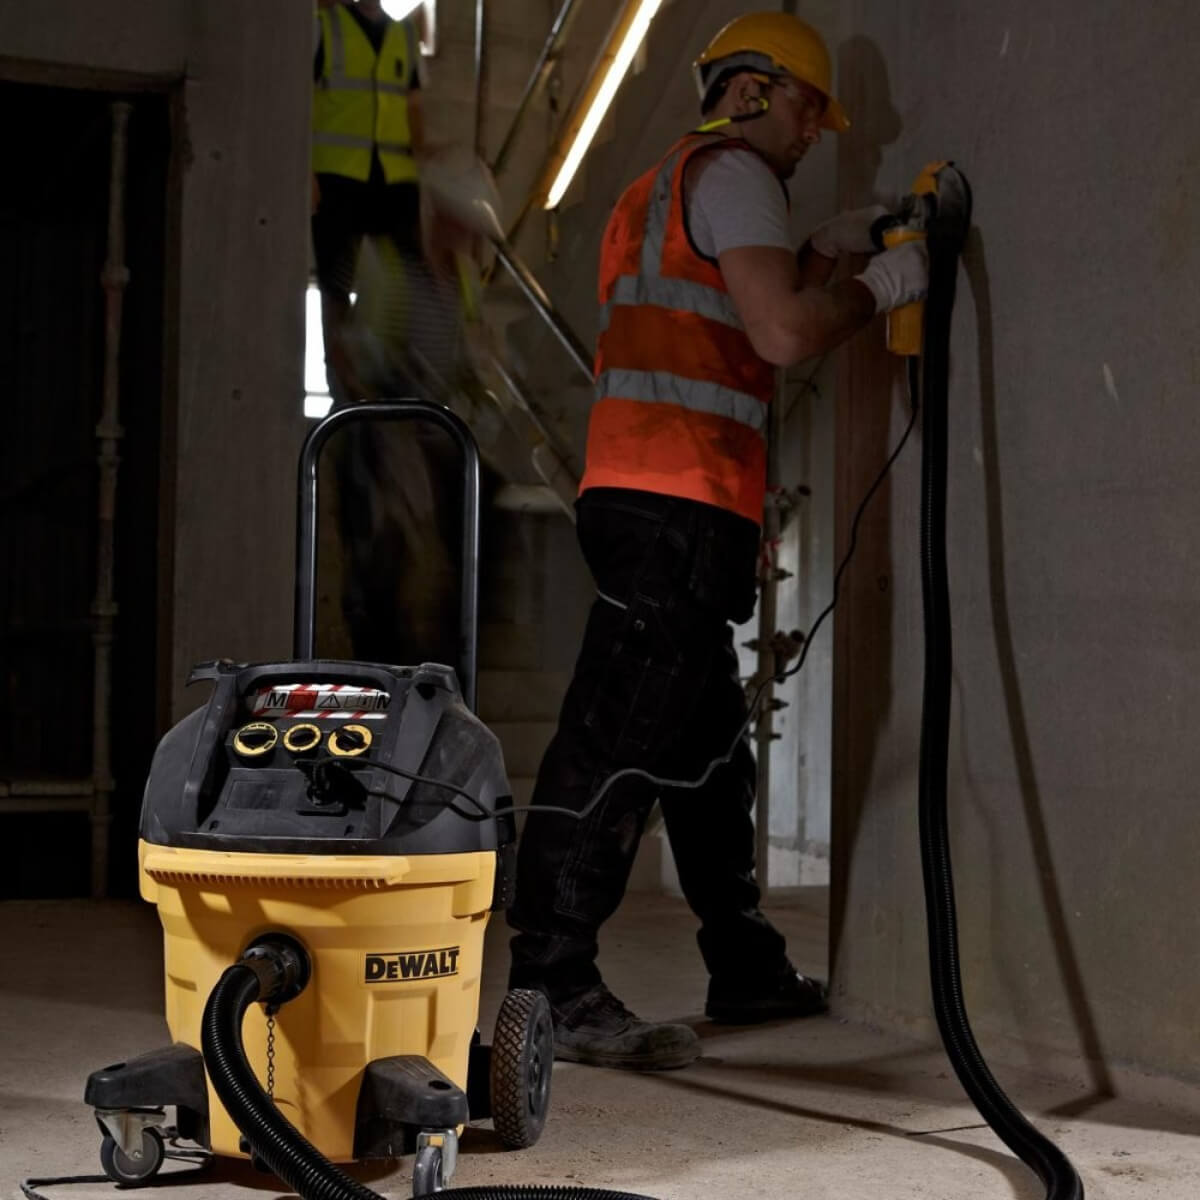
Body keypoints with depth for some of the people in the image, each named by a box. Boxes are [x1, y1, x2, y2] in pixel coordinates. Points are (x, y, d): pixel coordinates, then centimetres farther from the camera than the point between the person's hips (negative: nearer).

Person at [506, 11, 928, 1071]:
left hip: (647, 503, 11)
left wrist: (827, 250, 27)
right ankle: (551, 984, -15)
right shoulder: (729, 171, -1)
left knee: (711, 746, 15)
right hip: (678, 505, -11)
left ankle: (746, 966, 24)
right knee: (617, 741, -14)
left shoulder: (670, 188, 30)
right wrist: (881, 286, 2)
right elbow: (781, 335, -13)